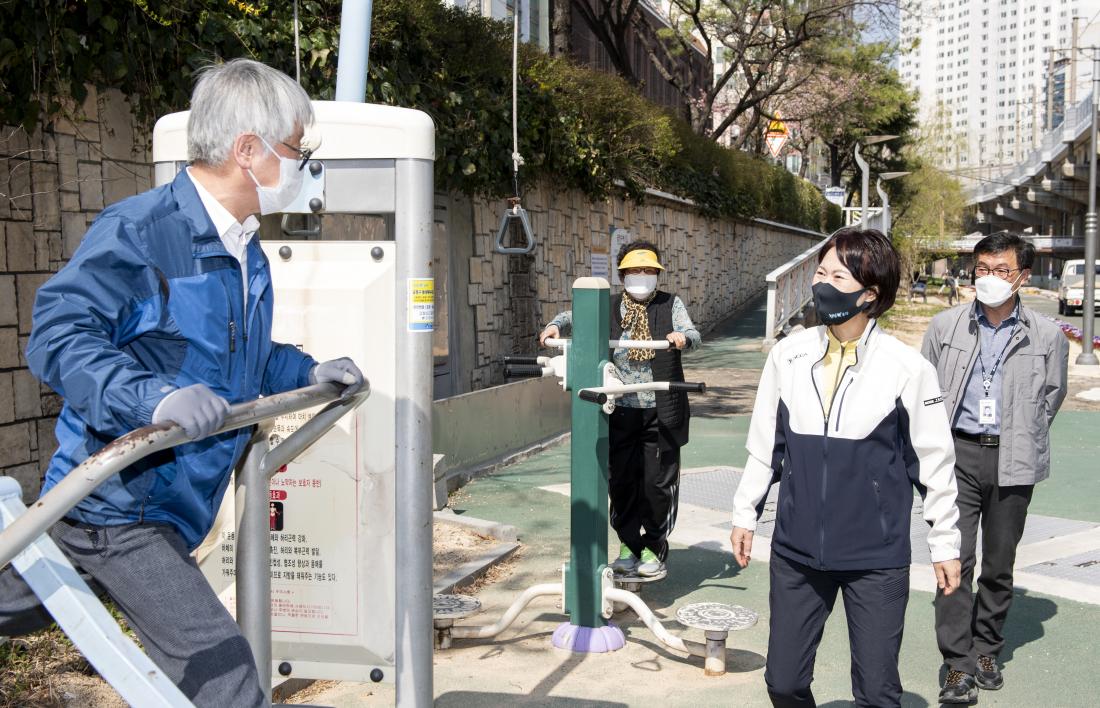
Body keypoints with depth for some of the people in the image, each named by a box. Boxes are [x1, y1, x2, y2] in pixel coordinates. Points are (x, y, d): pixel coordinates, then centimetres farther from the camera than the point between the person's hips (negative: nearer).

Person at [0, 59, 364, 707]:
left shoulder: (247, 255, 11)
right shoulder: (137, 230, -19)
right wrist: (154, 397, -38)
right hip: (117, 503, -9)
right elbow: (59, 334, -26)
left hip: (166, 508, 9)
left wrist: (308, 373, 18)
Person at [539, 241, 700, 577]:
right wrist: (556, 325, -17)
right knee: (621, 480, 5)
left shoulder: (670, 305, 7)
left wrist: (683, 337, -27)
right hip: (620, 411, 2)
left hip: (660, 412, -1)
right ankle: (629, 545, 20)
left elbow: (694, 336, -3)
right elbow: (577, 315, 5)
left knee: (659, 480, 1)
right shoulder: (609, 308, 11)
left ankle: (654, 546, 17)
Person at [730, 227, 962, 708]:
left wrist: (945, 542, 4)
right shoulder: (788, 355, -1)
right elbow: (764, 443, 10)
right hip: (797, 551, 3)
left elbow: (934, 461, -1)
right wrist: (745, 514, 13)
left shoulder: (907, 368, -10)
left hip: (877, 559, -3)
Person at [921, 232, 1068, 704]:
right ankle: (958, 666, -3)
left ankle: (986, 651, 26)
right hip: (958, 454, -1)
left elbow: (1052, 394, 15)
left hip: (1013, 461, 1)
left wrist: (1023, 442, 12)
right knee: (956, 557, -8)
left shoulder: (1046, 336, 2)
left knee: (999, 563, 10)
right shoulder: (945, 326, 3)